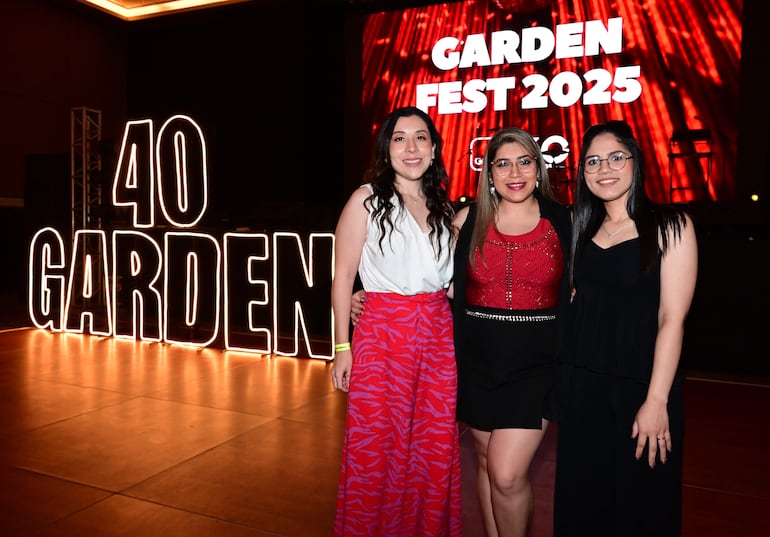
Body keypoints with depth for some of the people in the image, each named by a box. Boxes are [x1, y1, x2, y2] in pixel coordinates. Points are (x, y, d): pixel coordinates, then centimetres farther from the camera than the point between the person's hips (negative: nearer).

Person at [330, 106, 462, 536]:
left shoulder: (444, 206, 11)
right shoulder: (367, 200, -3)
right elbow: (343, 276, -4)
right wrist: (342, 346, -7)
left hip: (438, 336, 4)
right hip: (382, 335, -4)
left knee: (435, 451, 11)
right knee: (377, 451, 4)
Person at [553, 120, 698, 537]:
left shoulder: (670, 225, -6)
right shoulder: (583, 229, 10)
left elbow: (672, 318, -11)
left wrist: (657, 400, -14)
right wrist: (564, 376, 2)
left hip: (639, 386, -4)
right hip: (581, 384, 5)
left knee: (639, 501, 11)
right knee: (581, 496, 14)